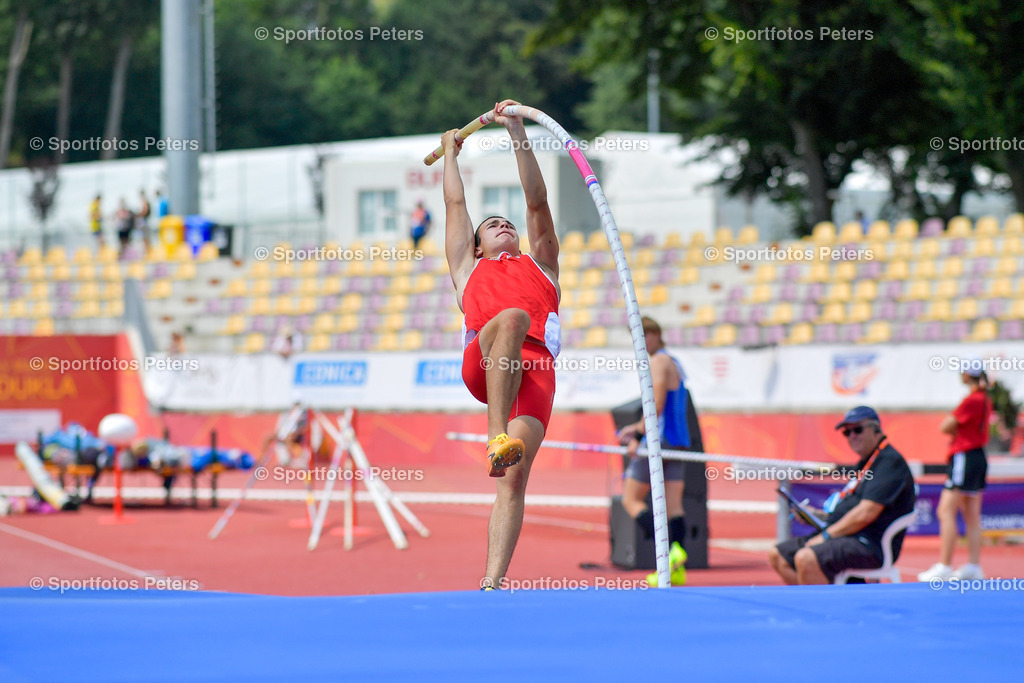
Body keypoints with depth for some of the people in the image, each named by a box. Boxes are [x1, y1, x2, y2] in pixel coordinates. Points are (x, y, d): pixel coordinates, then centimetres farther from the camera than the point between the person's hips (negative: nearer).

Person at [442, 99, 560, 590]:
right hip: (481, 363, -1)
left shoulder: (540, 265, 36)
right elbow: (456, 205, 43)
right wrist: (450, 153, 57)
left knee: (515, 476, -18)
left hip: (534, 371, 1)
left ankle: (492, 581, -26)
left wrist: (518, 134, 23)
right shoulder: (468, 269, 36)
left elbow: (537, 203, 29)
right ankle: (497, 436, -48)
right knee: (512, 317, -36)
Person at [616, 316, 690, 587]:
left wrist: (638, 436, -17)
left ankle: (669, 550, -20)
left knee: (631, 499, -3)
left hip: (659, 440, -9)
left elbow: (656, 405, -18)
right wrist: (637, 428, 24)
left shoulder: (659, 361, -8)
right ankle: (677, 569, -5)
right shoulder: (674, 363, 21)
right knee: (673, 505, 3)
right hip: (679, 440, 9)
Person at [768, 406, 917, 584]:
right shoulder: (865, 463, 23)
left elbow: (866, 514, -20)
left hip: (871, 545, -11)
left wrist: (826, 536, -14)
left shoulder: (889, 461, -11)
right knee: (777, 556, 6)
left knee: (806, 559, -33)